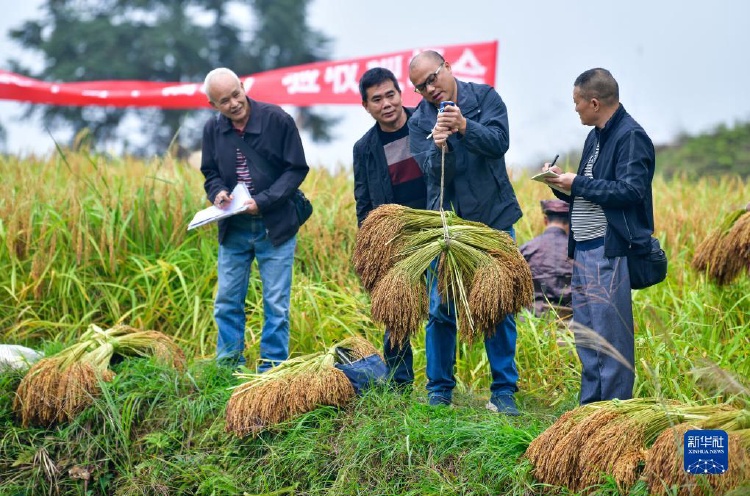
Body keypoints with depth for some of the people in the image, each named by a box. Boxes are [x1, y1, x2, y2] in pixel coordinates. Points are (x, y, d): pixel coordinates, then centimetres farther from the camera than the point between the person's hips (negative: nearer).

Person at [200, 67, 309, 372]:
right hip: (233, 229, 4)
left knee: (276, 305, 0)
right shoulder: (213, 129, 0)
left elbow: (297, 169, -8)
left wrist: (263, 201, -17)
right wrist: (218, 192, -11)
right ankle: (228, 368, 17)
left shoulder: (277, 119, -11)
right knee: (227, 303, 7)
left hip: (275, 227, -4)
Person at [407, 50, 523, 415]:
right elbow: (433, 174, -10)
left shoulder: (484, 97, -1)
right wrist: (439, 147, -30)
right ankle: (439, 391, 12)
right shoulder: (420, 121, 1)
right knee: (441, 309, 1)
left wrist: (464, 126, -31)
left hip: (493, 220, -1)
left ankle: (504, 391, 7)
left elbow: (499, 142, -15)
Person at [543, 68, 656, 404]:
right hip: (584, 250, 10)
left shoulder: (631, 137, -10)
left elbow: (631, 190, -20)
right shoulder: (595, 137, 19)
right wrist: (562, 183, 6)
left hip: (610, 251, -10)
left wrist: (577, 184, -15)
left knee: (611, 335, -7)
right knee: (586, 335, 12)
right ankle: (590, 408, 19)